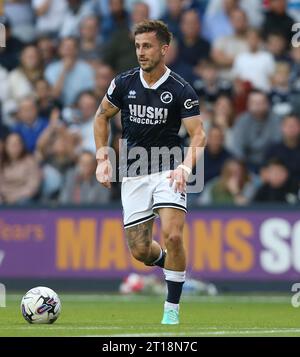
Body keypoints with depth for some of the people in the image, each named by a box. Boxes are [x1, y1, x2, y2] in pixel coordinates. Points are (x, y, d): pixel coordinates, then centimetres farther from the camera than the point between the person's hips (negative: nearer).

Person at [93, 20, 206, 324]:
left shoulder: (181, 90, -9)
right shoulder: (124, 83, -2)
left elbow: (198, 135, -11)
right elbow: (102, 117, 14)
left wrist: (185, 167, -29)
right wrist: (102, 158, 3)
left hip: (168, 170, -3)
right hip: (133, 173, 3)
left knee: (173, 235, -23)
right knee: (139, 251, 3)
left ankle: (172, 309, -9)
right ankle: (167, 264, 39)